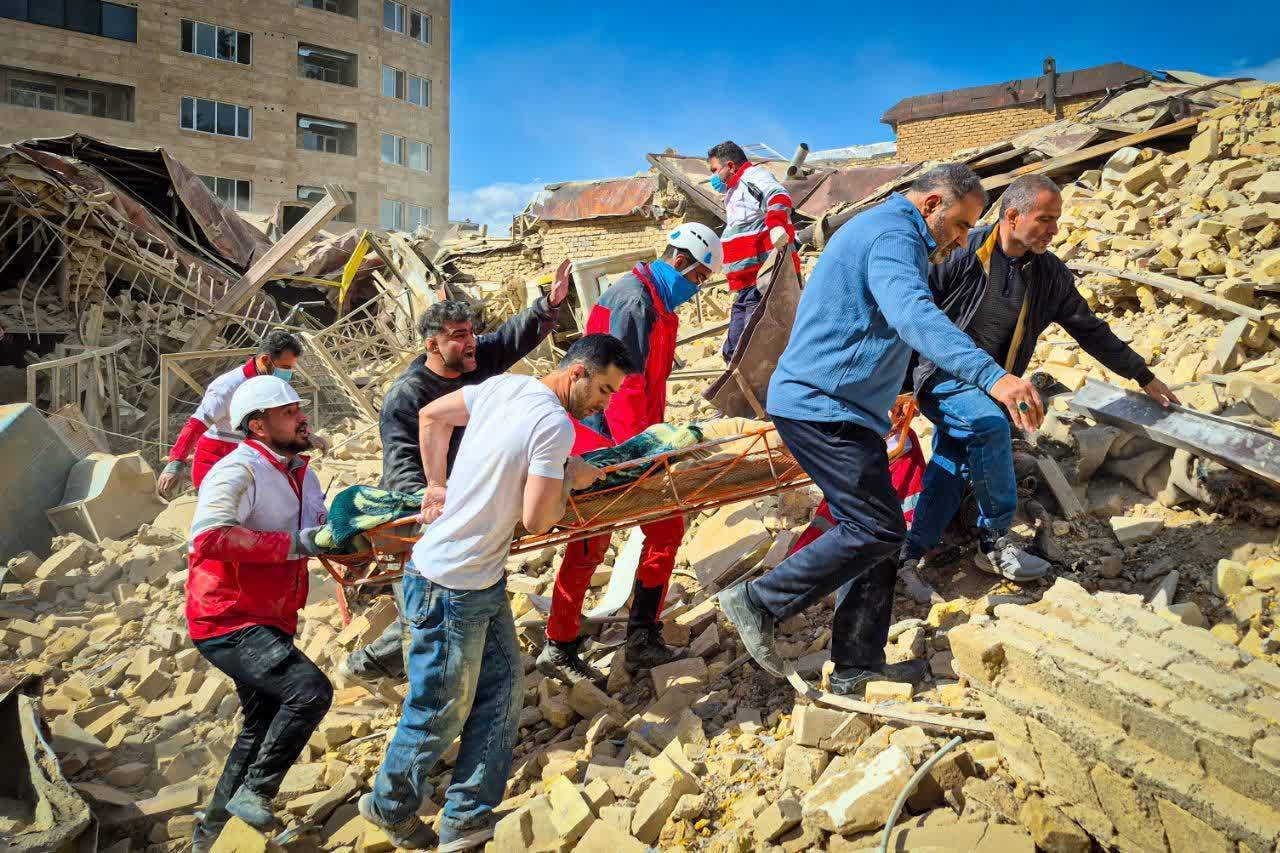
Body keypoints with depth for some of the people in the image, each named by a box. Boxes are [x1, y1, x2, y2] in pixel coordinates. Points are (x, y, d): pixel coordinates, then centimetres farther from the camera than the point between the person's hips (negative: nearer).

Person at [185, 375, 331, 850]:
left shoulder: (301, 474, 10)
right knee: (311, 691, -23)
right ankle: (254, 792, -3)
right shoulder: (239, 469, -19)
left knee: (264, 723, 20)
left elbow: (322, 531, 19)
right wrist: (293, 544, -30)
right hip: (228, 622, -10)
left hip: (269, 623, 10)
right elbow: (209, 535, -34)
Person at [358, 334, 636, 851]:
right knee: (441, 712, 10)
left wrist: (437, 484, 16)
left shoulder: (503, 385, 3)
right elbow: (536, 520, -20)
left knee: (502, 690, 14)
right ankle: (392, 807, 35)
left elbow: (431, 415, 13)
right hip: (451, 590, -9)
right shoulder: (555, 426, -21)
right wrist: (571, 479, -4)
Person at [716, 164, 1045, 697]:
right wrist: (991, 376, -44)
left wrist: (896, 392, 44)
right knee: (878, 530, -10)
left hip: (820, 405, 11)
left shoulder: (879, 230, 23)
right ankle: (759, 603, -2)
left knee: (874, 532, 11)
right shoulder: (893, 235, -13)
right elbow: (913, 315, -34)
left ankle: (857, 665, 17)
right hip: (823, 407, -11)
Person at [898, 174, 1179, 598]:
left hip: (988, 387, 6)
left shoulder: (1051, 274, 4)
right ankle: (995, 539, -17)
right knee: (991, 423, -30)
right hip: (939, 375, -6)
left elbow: (1090, 329, 13)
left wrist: (1143, 376, 16)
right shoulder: (961, 253, -14)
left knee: (949, 470, -3)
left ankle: (907, 558, 4)